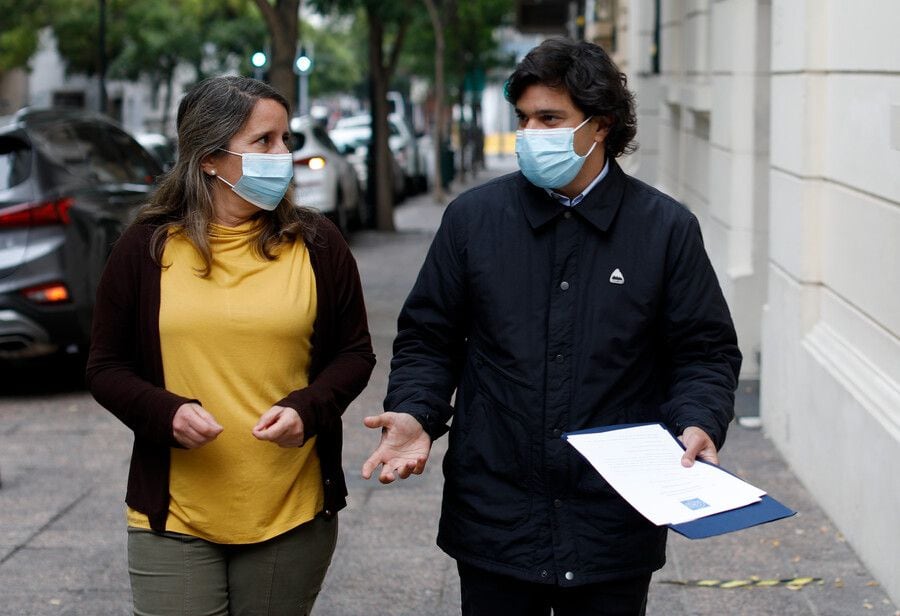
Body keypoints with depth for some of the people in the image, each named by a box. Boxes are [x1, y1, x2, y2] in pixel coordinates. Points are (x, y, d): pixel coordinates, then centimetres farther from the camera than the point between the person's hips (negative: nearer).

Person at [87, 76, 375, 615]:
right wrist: (166, 412, -14)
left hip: (292, 515, 1)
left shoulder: (316, 244, 3)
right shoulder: (148, 247, 1)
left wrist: (307, 408, -11)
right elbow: (106, 367, 6)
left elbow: (354, 353, 9)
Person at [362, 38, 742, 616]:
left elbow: (706, 351, 3)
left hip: (616, 526, -1)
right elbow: (428, 339, 7)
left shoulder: (667, 228, 0)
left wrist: (698, 423, -15)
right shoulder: (473, 217, 3)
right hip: (494, 522, 1)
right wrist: (416, 415, -10)